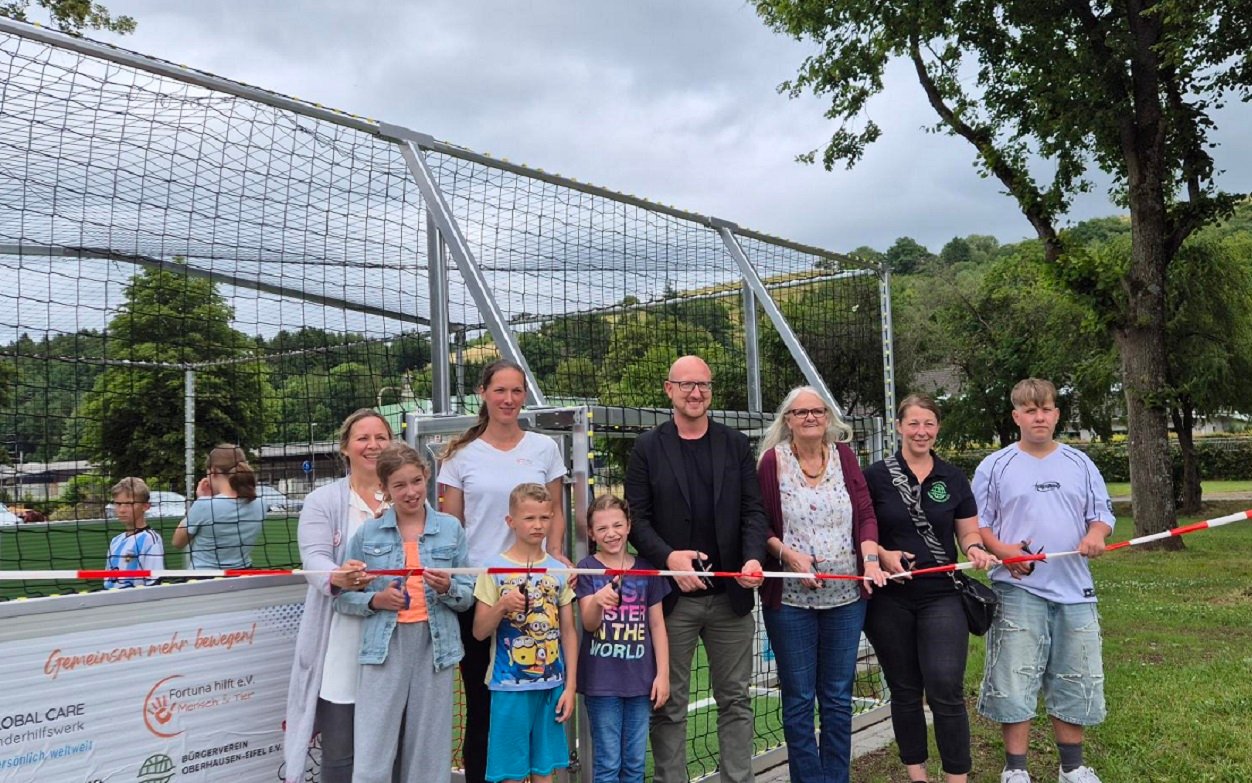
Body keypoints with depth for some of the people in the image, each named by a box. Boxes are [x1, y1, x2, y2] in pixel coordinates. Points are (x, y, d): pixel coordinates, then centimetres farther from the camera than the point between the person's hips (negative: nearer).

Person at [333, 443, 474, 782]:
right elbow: (342, 597, 5)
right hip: (385, 646, -1)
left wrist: (448, 589, -13)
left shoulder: (451, 528, 5)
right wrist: (375, 600, -12)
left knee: (428, 755, 8)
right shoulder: (368, 533, 4)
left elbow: (468, 596, 7)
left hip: (435, 645, 1)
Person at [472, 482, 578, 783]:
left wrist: (570, 685, 4)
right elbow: (479, 631, -3)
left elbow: (568, 631, 7)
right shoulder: (495, 569, -4)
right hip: (510, 687, -3)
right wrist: (502, 606, -21)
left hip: (552, 685, 3)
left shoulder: (559, 570, 4)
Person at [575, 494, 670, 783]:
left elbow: (657, 624, 8)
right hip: (601, 681, -3)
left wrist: (663, 673, 3)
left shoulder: (645, 569, 4)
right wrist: (597, 602, -32)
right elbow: (589, 623, -10)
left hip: (640, 679, 3)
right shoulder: (587, 569, -3)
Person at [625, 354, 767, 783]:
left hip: (730, 594, 2)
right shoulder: (648, 447, 2)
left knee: (735, 699, 11)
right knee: (669, 704, 6)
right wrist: (668, 556, -18)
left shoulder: (735, 444, 8)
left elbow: (753, 510, 5)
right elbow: (637, 518, -2)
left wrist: (753, 557, -13)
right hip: (673, 596, -2)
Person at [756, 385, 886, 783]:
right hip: (790, 597, -3)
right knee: (799, 699, 5)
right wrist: (789, 554, -17)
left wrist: (871, 559, -12)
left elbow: (866, 514, 2)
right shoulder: (773, 461, -4)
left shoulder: (844, 457, 5)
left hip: (846, 595, 3)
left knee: (838, 697, 12)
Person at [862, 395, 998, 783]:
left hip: (941, 596, 1)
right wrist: (881, 554, -15)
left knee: (946, 689, -7)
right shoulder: (876, 475, -1)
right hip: (889, 599, 0)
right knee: (905, 691, 10)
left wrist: (975, 549, -11)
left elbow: (968, 534, 10)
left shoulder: (954, 479, 5)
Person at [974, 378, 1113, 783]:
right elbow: (975, 522, 2)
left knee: (1075, 682, 11)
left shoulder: (1080, 464, 10)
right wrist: (1001, 550, -16)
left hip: (1074, 590, 3)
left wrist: (1096, 534, -11)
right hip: (1018, 590, -3)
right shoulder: (994, 467, 1)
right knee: (1015, 682, -1)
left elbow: (1102, 513, 11)